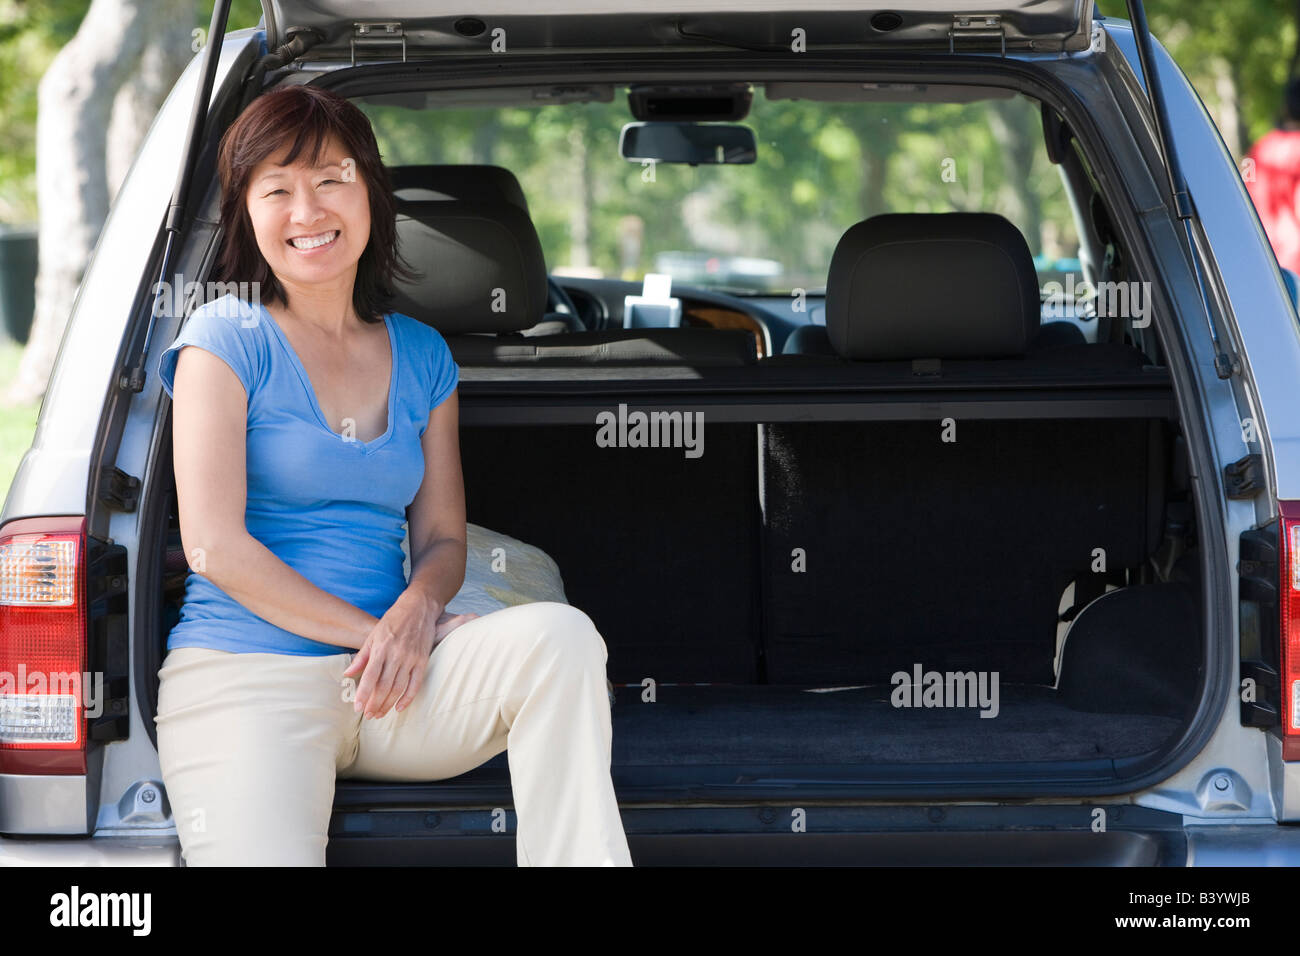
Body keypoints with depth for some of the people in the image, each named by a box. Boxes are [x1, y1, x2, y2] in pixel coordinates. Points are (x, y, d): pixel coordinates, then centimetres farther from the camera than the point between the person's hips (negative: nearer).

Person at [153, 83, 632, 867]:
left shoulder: (422, 356, 15)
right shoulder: (228, 340, 0)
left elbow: (443, 539, 14)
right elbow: (214, 543, -8)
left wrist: (417, 609, -11)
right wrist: (372, 631, -11)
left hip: (388, 683, 4)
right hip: (247, 675, -4)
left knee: (558, 635, -24)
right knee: (268, 856, -33)